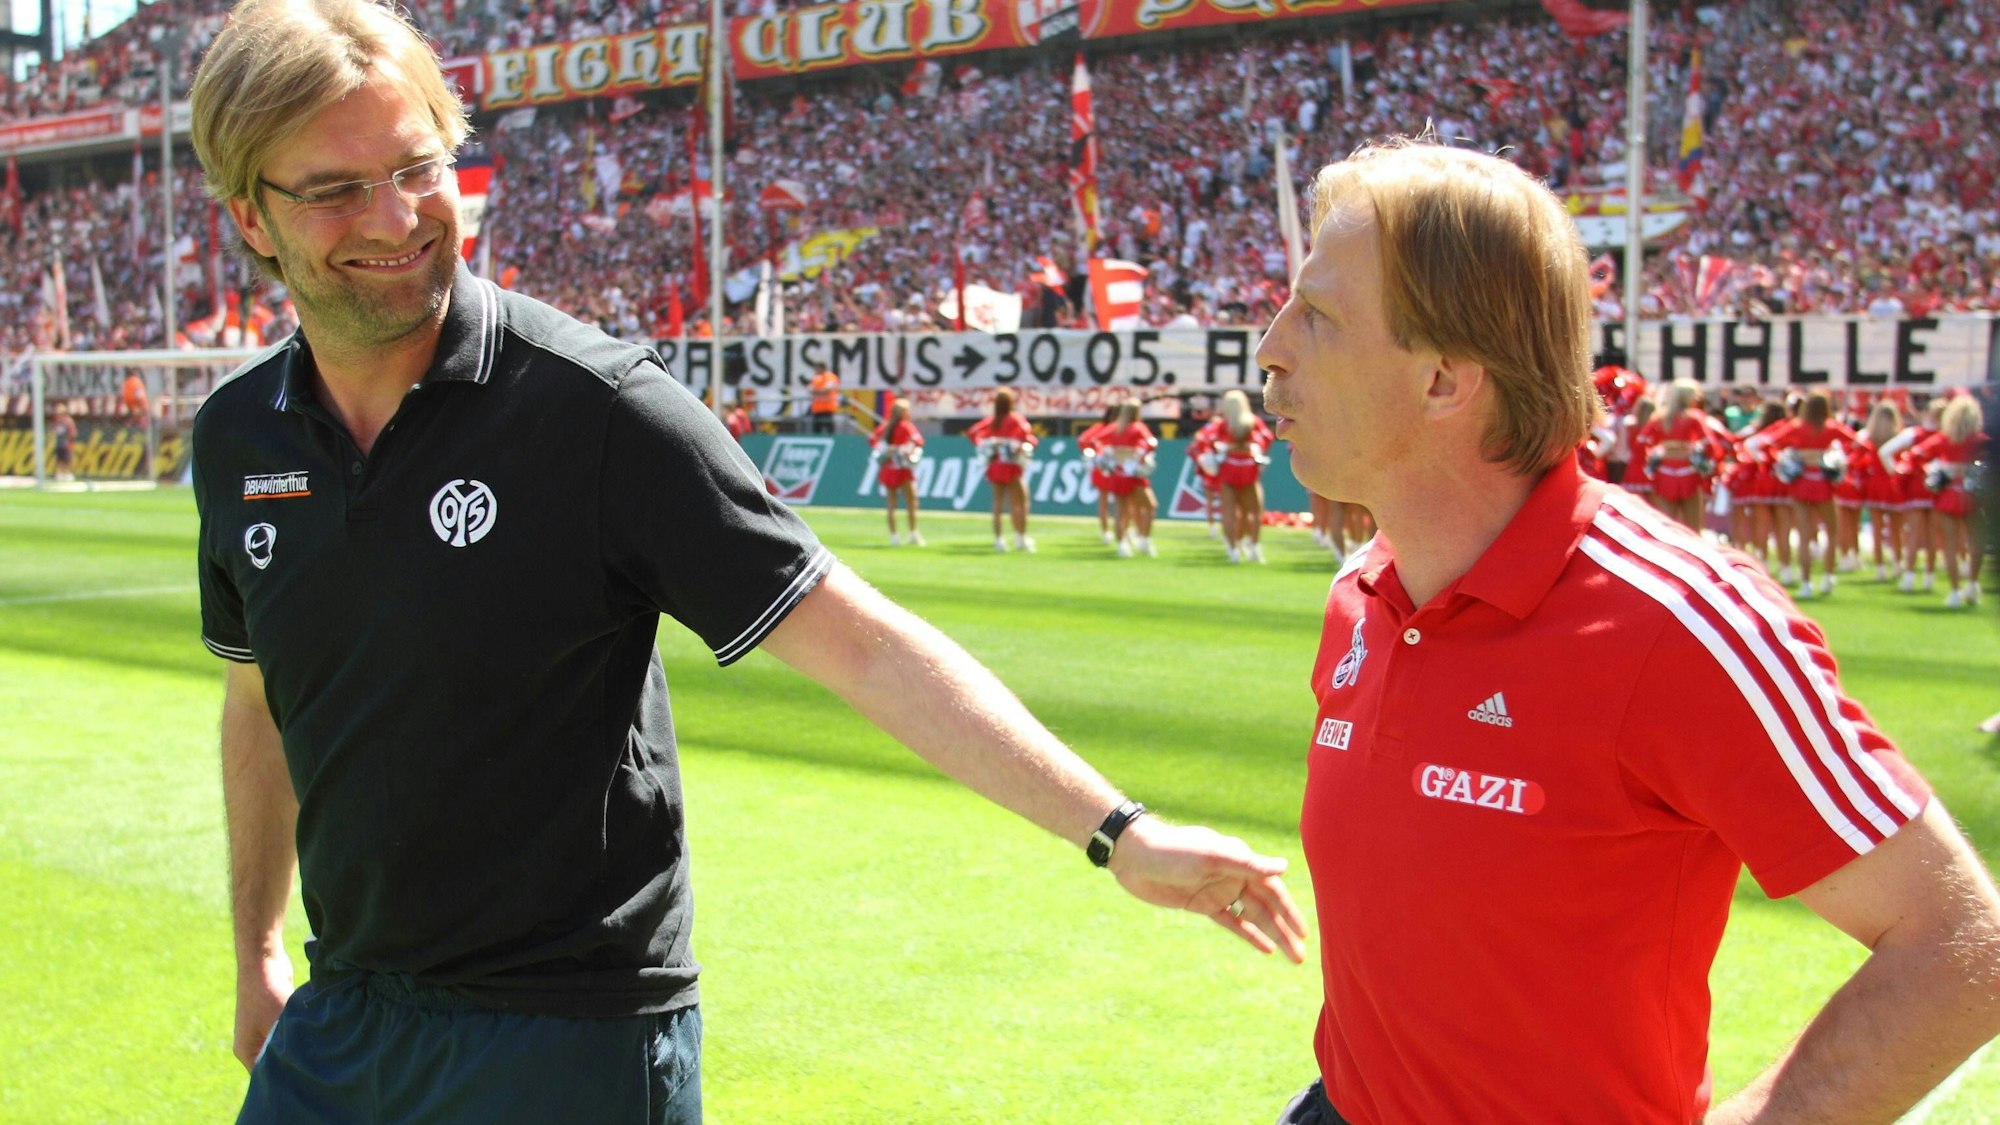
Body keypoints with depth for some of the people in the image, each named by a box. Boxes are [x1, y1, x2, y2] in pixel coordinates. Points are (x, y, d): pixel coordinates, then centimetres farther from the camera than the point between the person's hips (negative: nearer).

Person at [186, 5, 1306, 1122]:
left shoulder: (591, 404, -17)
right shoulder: (238, 438, 1)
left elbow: (866, 644, -19)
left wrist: (1117, 828, -25)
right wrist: (257, 956, 21)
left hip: (571, 1035, -5)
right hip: (337, 1027, 6)